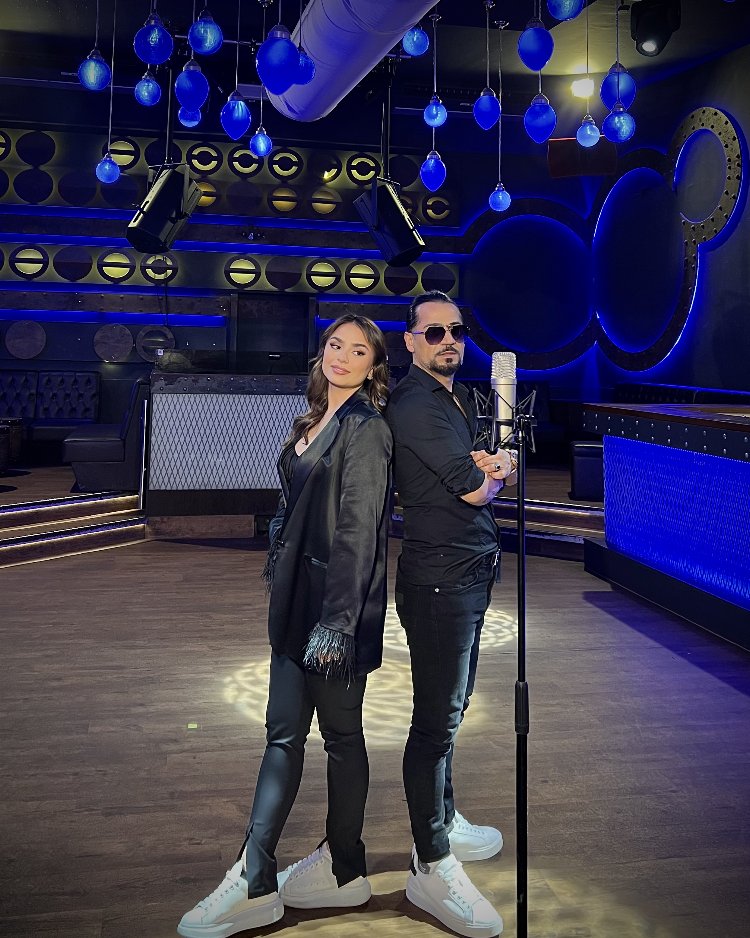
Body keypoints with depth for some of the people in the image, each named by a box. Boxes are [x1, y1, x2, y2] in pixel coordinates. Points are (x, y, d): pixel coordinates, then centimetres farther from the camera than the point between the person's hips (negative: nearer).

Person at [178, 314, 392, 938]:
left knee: (341, 732, 6)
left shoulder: (366, 429, -13)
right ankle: (255, 883, 17)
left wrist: (336, 621, -21)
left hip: (336, 603, -8)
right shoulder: (315, 422, 12)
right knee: (283, 733, 9)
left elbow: (359, 531, -18)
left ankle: (344, 872, 24)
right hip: (297, 597, 8)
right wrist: (279, 578, 16)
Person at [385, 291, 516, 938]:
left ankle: (444, 823, 35)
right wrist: (492, 471, 6)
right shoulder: (413, 403, -14)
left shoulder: (461, 398, 17)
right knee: (438, 717, -4)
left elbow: (505, 468, 15)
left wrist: (490, 463, -7)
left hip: (472, 573, 10)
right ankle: (431, 867, 6)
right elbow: (475, 489, -16)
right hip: (440, 579, -10)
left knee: (452, 709, 19)